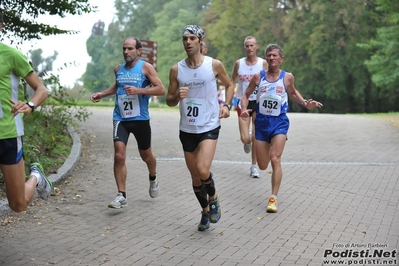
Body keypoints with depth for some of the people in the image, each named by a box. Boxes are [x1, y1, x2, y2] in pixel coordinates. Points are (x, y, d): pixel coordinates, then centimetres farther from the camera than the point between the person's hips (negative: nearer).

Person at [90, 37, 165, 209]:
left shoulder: (146, 67, -6)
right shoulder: (118, 69, 8)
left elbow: (161, 89, -13)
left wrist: (139, 90, -23)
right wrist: (102, 94, 15)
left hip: (140, 119, -2)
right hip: (121, 118, 2)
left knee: (145, 155, 15)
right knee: (119, 156, -13)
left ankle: (153, 179, 47)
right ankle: (121, 196, -9)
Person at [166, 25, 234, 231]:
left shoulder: (214, 65, -6)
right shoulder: (176, 69, -1)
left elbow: (229, 85, 12)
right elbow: (169, 100, 6)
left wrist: (227, 105, -5)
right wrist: (177, 96, -17)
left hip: (209, 127, -3)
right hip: (187, 129, 3)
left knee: (203, 170, -21)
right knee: (195, 177, 11)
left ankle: (213, 199, 10)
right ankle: (205, 210, 34)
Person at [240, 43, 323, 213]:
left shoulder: (287, 77, -2)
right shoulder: (258, 76, -1)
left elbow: (293, 93, 17)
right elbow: (246, 95, 9)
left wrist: (305, 104, 2)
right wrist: (244, 109, -11)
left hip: (279, 122, -2)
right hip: (261, 122, 2)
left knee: (275, 159, -18)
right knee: (263, 166, 8)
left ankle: (273, 199, -11)